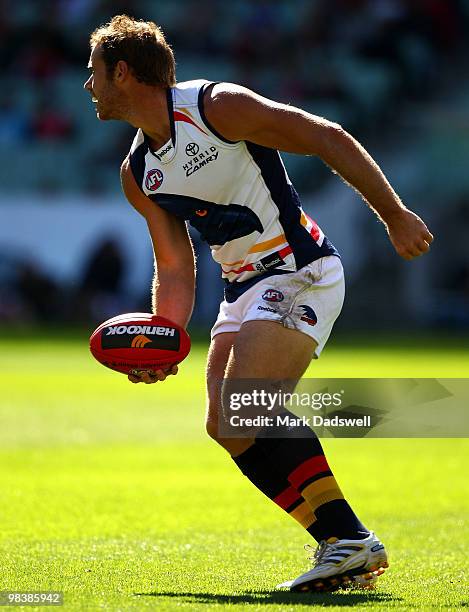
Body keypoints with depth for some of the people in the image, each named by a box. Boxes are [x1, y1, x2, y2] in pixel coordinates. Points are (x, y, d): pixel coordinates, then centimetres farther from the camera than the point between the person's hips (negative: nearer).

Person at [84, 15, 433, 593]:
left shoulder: (218, 106, -14)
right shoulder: (138, 174, 11)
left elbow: (331, 139, -13)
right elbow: (175, 268, 14)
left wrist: (395, 215, -13)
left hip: (300, 273, -9)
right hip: (244, 289, 9)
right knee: (224, 426, -2)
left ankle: (351, 540, -19)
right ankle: (343, 544, 2)